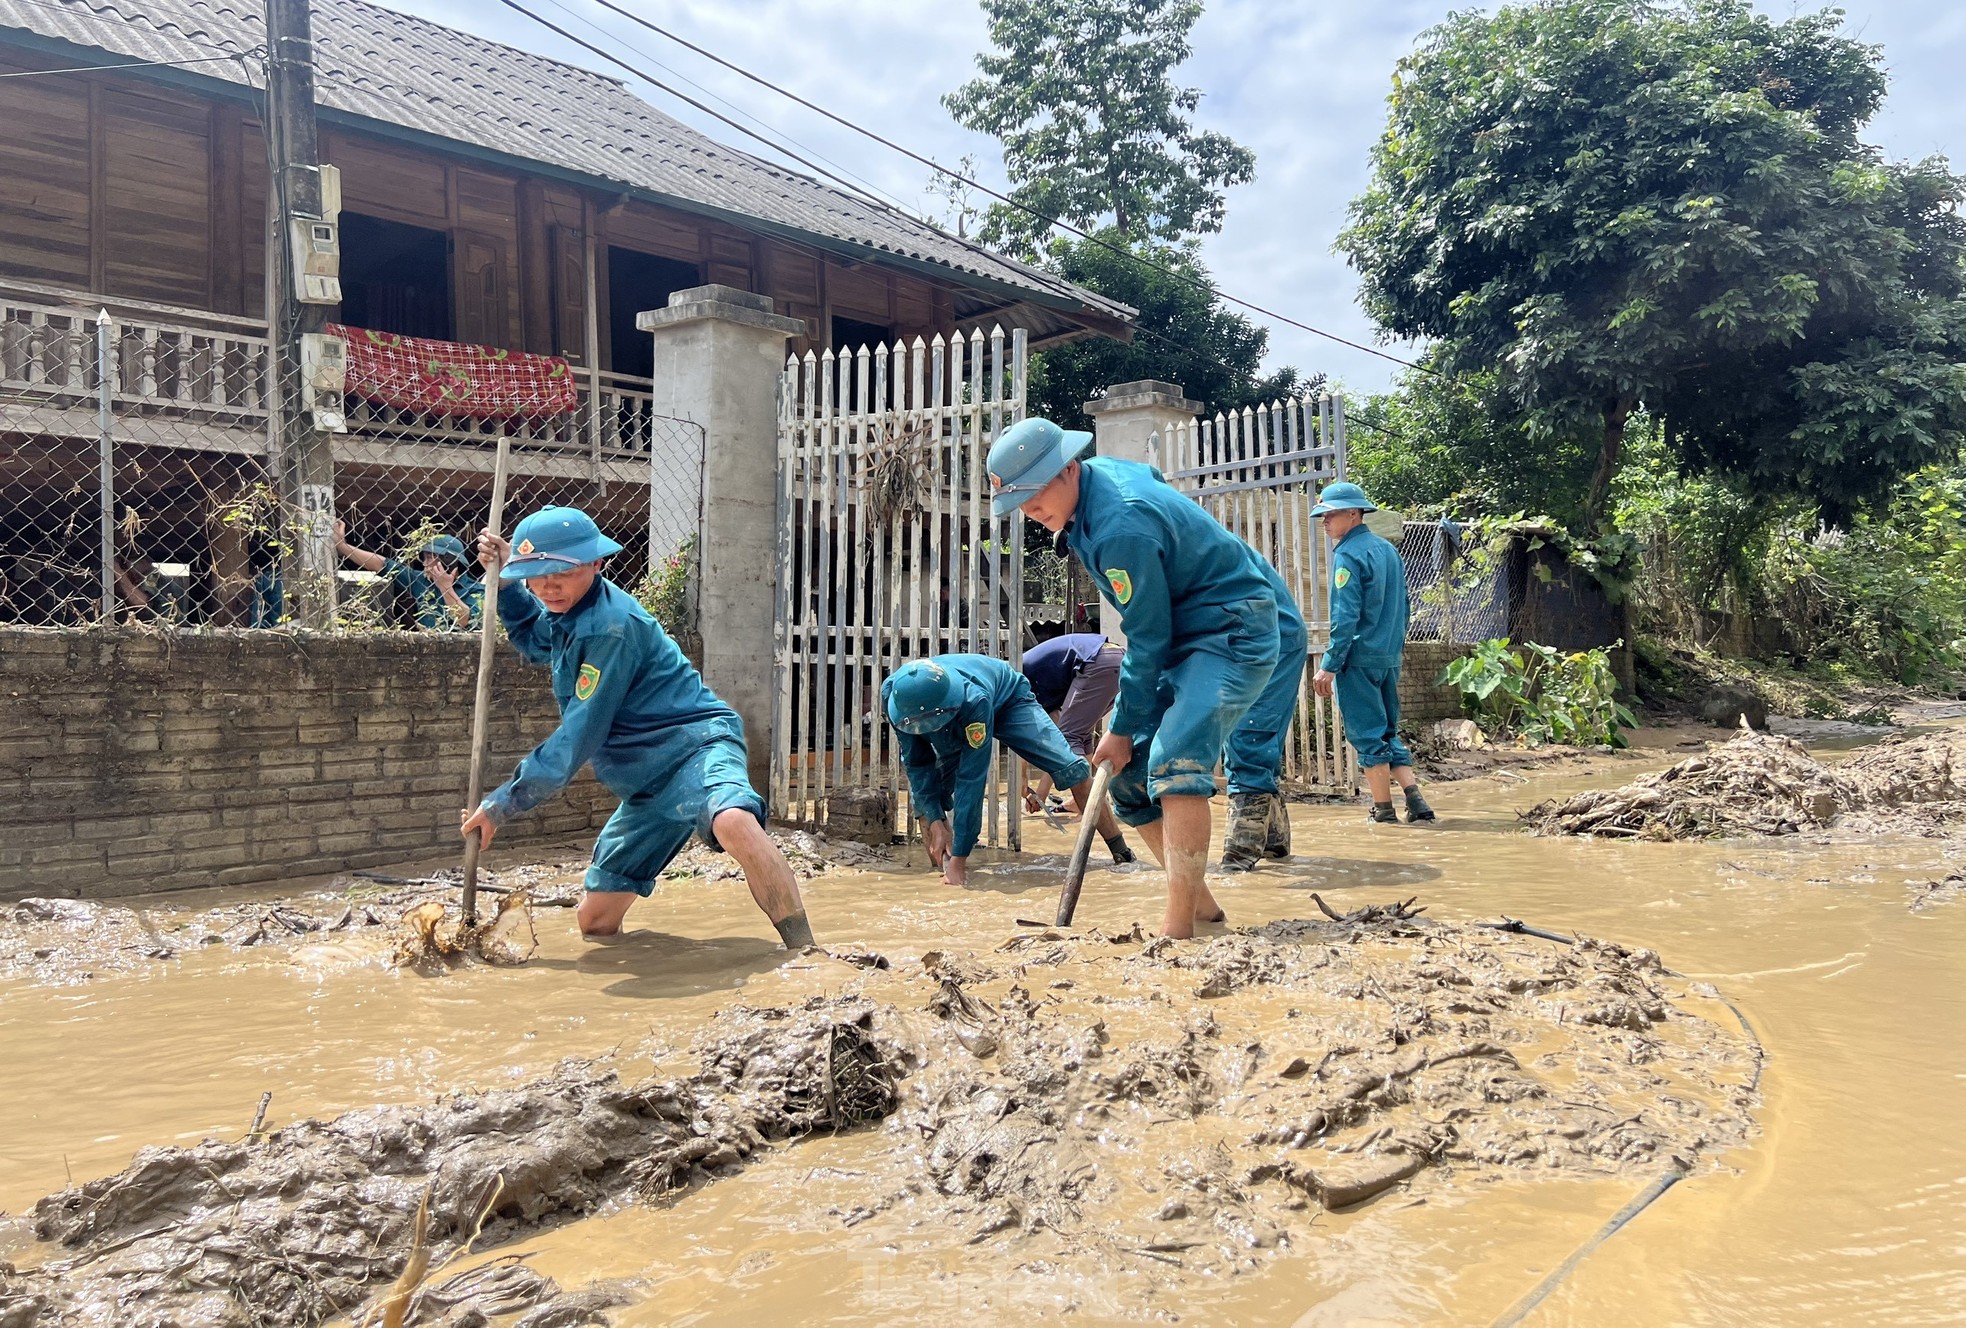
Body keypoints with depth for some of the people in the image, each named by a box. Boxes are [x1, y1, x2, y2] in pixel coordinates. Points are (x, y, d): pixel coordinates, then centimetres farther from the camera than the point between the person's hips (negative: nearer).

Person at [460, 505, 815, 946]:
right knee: (595, 922, 6)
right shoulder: (569, 612, 10)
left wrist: (504, 802, -11)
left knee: (733, 821, -43)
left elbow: (578, 737, -18)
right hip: (648, 782, 10)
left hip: (695, 745, -10)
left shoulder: (610, 625, -19)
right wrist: (505, 582, 18)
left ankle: (805, 955, -41)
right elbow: (535, 641, 36)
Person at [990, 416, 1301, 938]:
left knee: (1175, 762, -28)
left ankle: (1177, 927, -28)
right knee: (1125, 769, 6)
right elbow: (1154, 476, 23)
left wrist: (1124, 728, -12)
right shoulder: (1099, 471, 0)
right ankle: (1200, 903, 14)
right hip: (1183, 634, 11)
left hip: (1233, 634, -10)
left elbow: (1149, 640, -23)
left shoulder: (1120, 528, -29)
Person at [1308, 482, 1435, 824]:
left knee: (1367, 735, -1)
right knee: (1387, 731, 14)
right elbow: (1403, 607, 18)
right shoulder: (1388, 550, 15)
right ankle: (1415, 800, 4)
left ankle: (1383, 811, 3)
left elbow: (1346, 616, -18)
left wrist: (1329, 665, -16)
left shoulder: (1348, 555, -11)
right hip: (1389, 658, 8)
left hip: (1359, 658, -8)